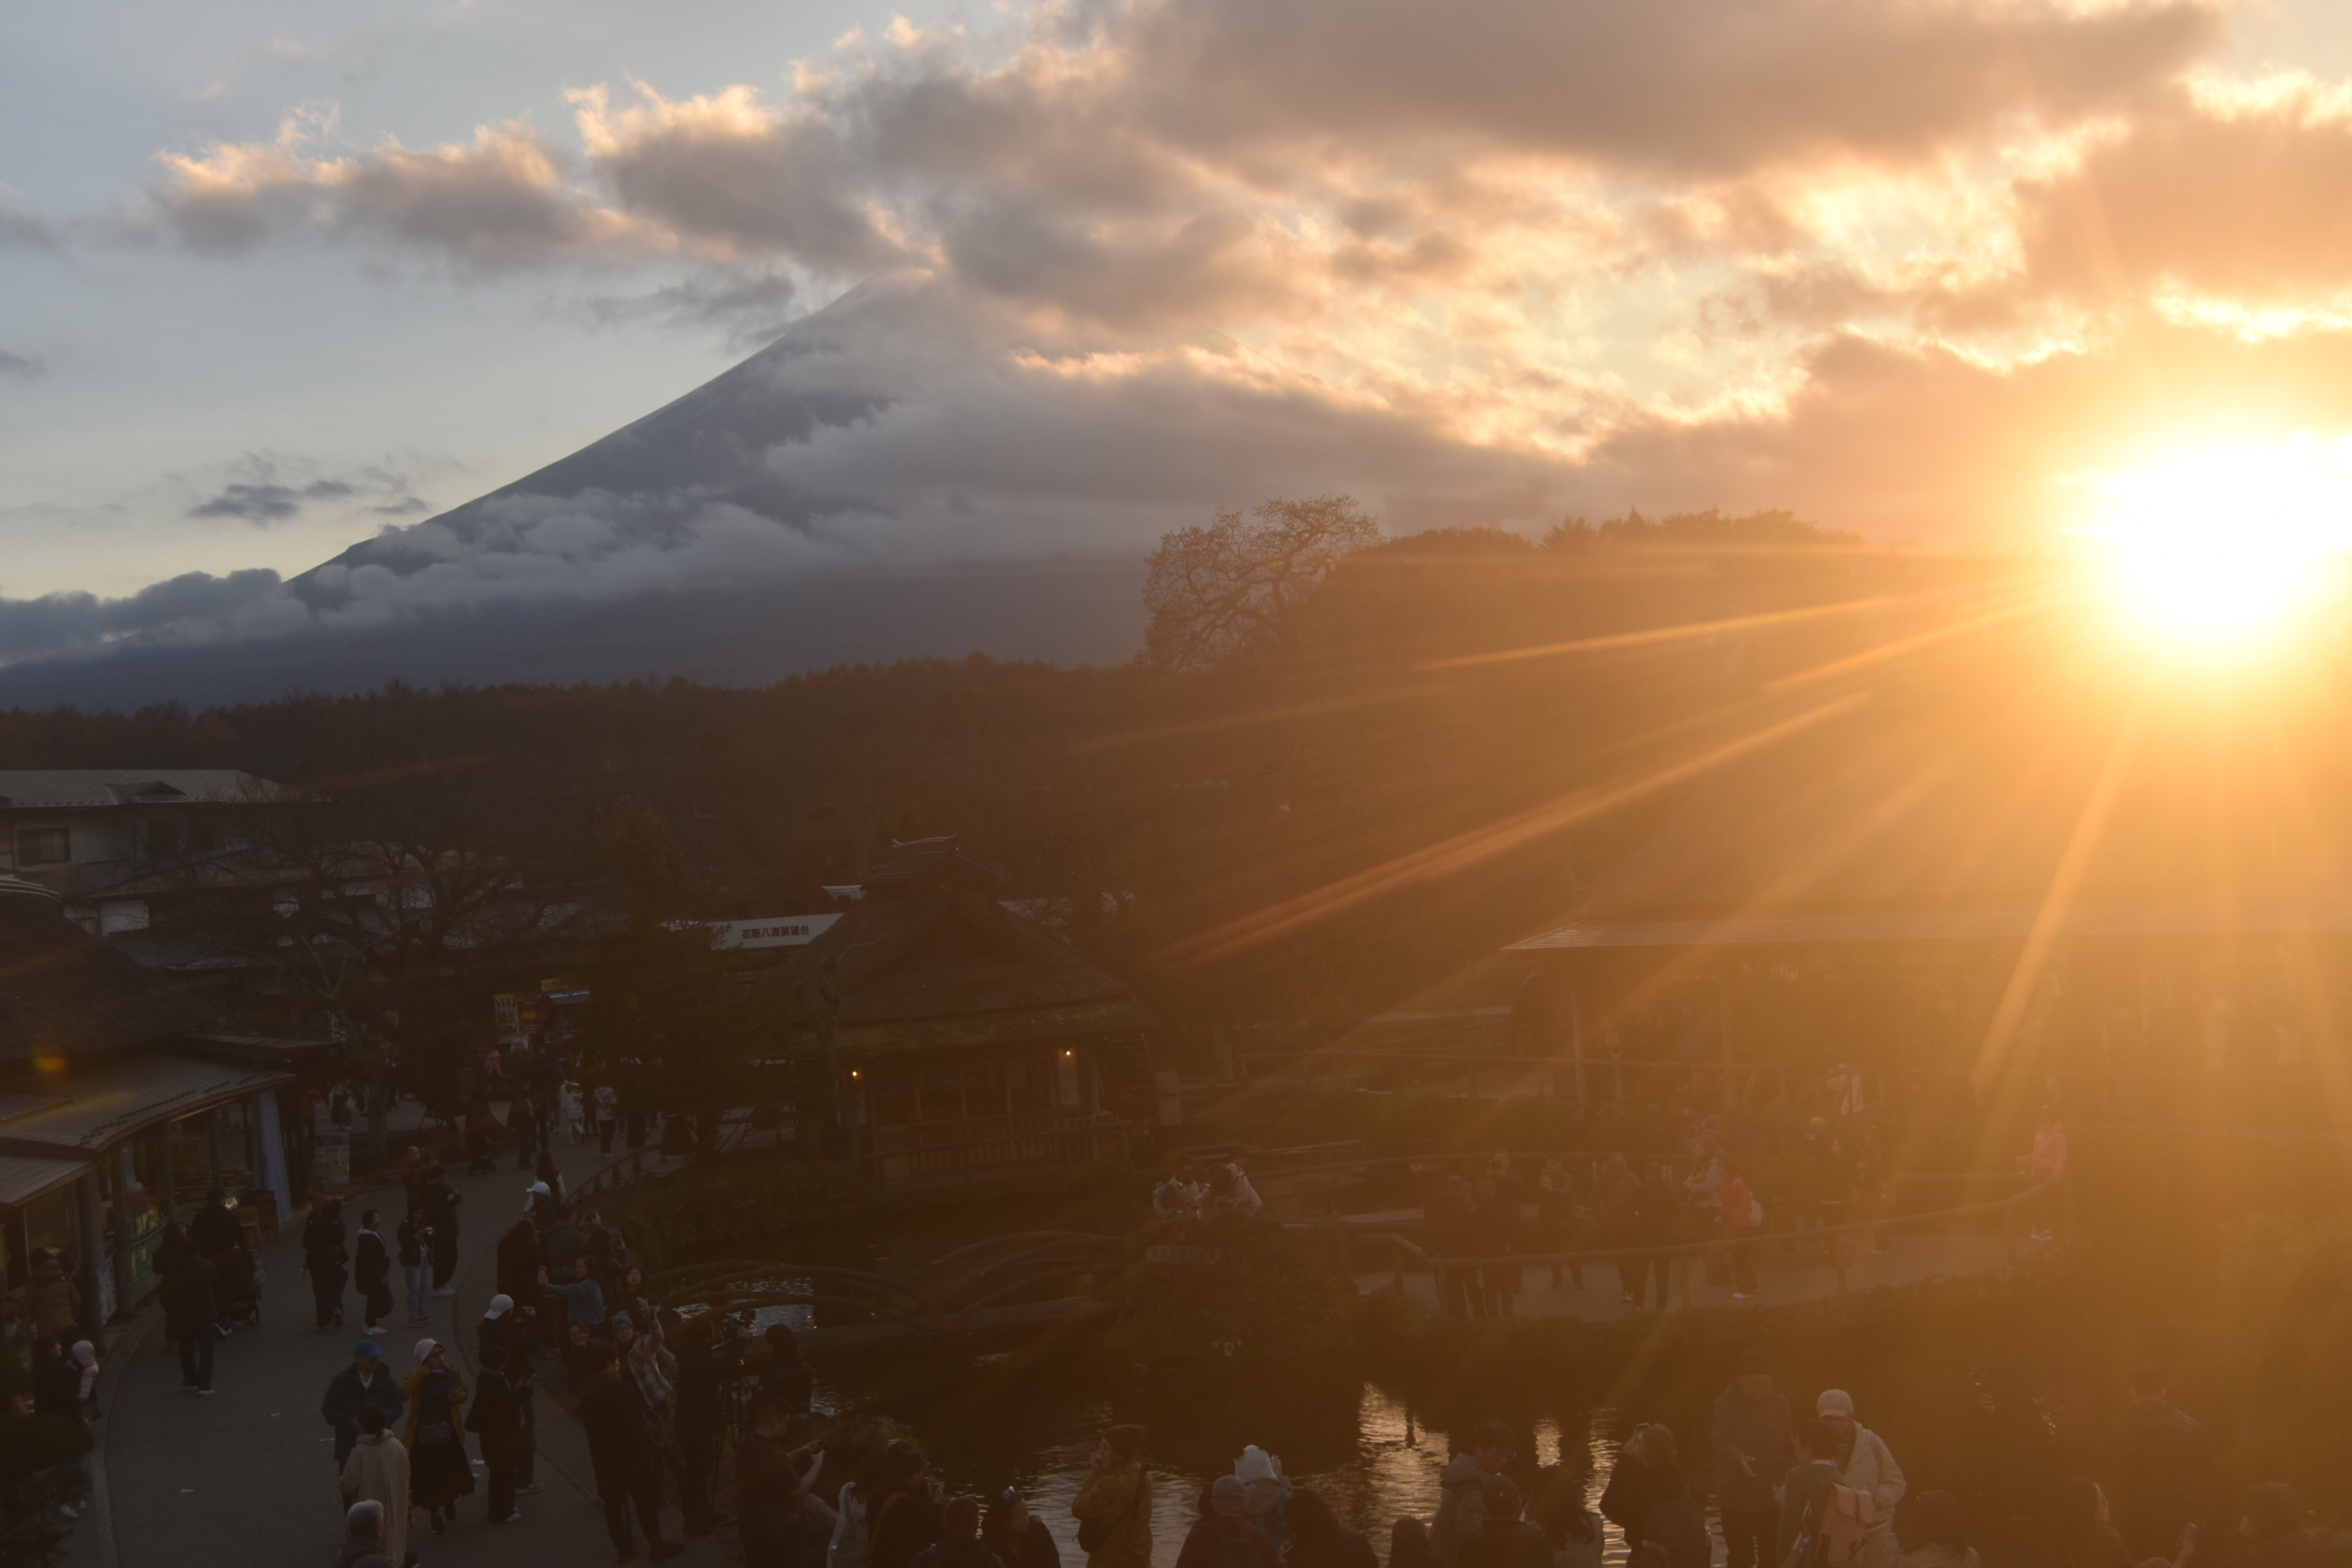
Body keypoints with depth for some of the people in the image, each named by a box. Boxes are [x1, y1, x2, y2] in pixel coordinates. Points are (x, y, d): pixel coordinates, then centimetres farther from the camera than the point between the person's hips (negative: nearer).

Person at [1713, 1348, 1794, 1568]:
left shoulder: (1779, 1405, 7)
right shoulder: (1726, 1405, -7)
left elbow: (1790, 1445, 8)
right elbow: (1722, 1441, -20)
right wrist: (1738, 1459, -41)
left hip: (1773, 1496, 4)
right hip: (1737, 1496, -4)